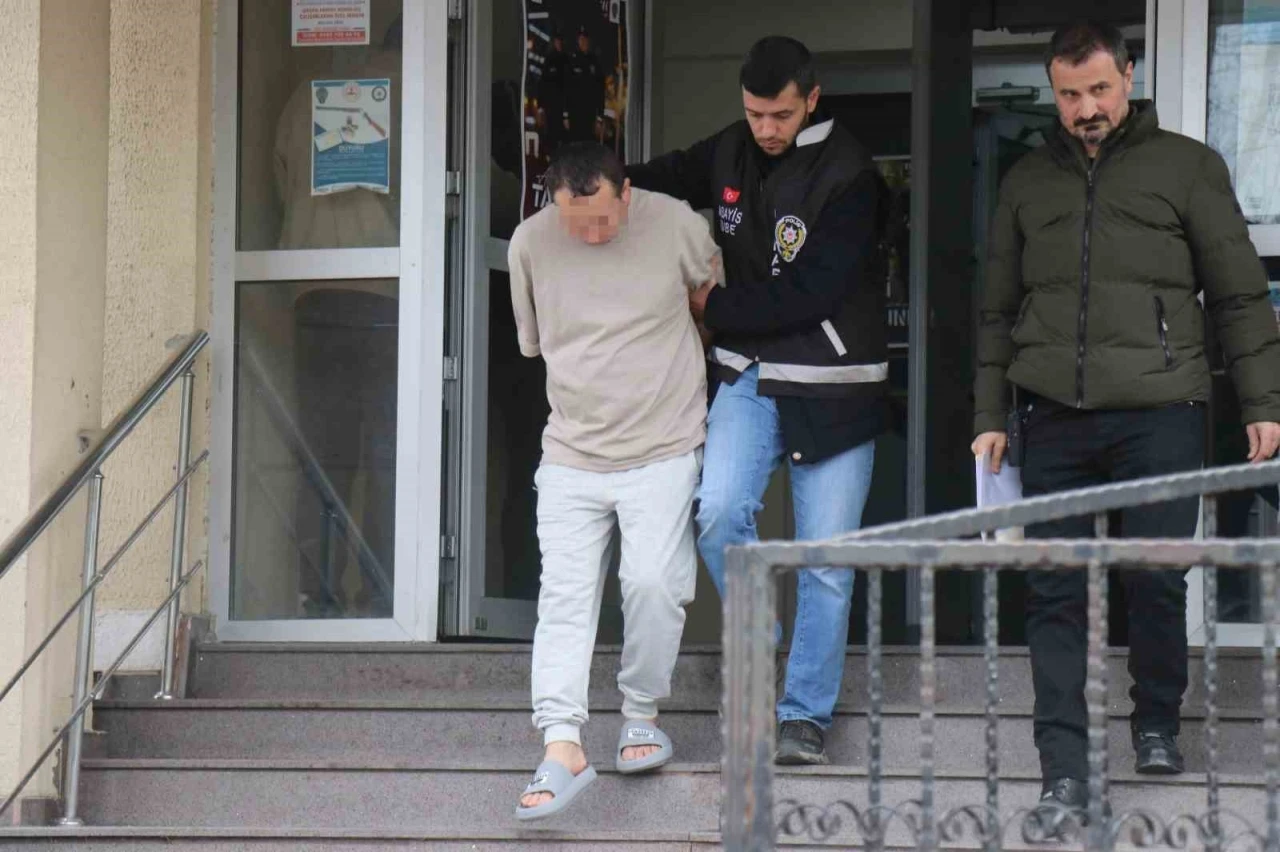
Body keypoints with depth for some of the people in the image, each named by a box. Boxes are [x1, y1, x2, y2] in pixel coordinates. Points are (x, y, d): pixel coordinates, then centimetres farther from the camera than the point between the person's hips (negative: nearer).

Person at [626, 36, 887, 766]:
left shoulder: (848, 176, -14)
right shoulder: (728, 156, 5)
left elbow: (813, 293, -19)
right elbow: (665, 180, 23)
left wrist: (715, 308, -12)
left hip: (833, 388, -4)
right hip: (750, 376, 4)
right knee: (718, 514, -17)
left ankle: (807, 713, 11)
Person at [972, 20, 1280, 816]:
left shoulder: (1187, 166, 6)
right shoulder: (1030, 181, 16)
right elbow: (999, 310, 19)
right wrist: (990, 415, 13)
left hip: (1159, 413, -3)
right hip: (1054, 418, 3)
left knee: (1156, 578, -2)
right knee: (1056, 592, -2)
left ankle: (1159, 722, 22)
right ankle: (1065, 766, -1)